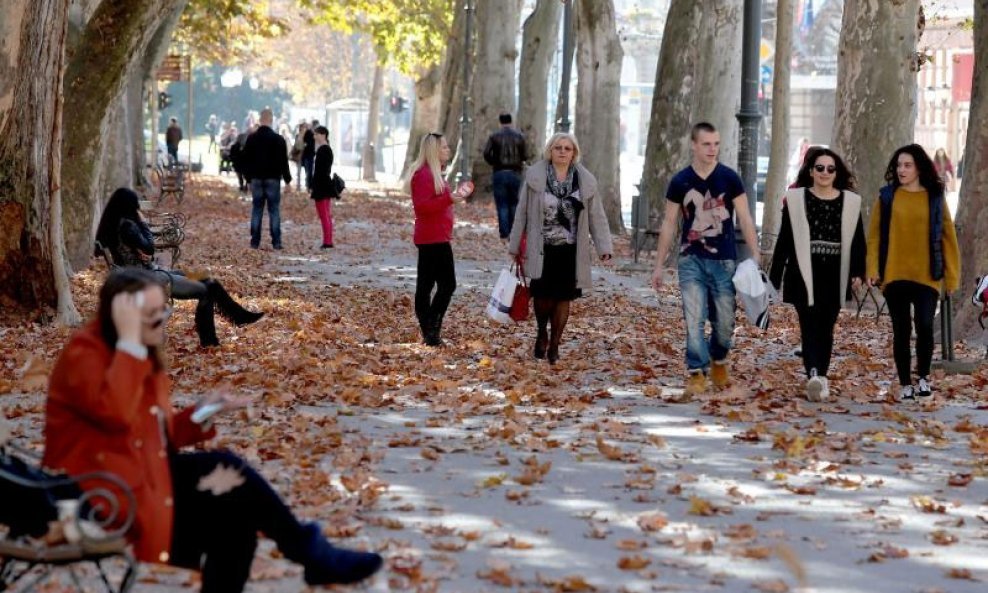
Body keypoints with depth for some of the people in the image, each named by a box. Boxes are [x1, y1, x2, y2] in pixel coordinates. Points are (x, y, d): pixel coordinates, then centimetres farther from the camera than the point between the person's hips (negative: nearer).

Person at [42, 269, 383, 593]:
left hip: (142, 473, 9)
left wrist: (200, 414, -3)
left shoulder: (145, 356, 12)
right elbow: (116, 415, -35)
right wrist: (129, 341, -31)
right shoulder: (84, 354, -16)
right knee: (228, 475, -16)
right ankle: (312, 554, 0)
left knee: (234, 516, -13)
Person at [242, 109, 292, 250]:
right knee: (274, 209, -1)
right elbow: (283, 160, -4)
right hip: (273, 179, -2)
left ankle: (255, 241, 2)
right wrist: (287, 179, 4)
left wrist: (248, 178, 17)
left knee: (257, 209, 6)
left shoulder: (251, 139, 4)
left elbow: (246, 160, 9)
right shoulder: (278, 139, -6)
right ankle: (276, 242, -5)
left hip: (256, 179, 3)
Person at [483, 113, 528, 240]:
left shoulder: (495, 136, -3)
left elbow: (486, 153, -11)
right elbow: (525, 155, -3)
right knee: (514, 204, 11)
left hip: (500, 173, -1)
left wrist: (494, 163, 6)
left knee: (502, 205, 1)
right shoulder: (519, 136, 1)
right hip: (515, 173, 2)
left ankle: (504, 234, -5)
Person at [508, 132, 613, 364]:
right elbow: (522, 213, 3)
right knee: (543, 295, -3)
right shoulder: (535, 177, -2)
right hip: (542, 249, -1)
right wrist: (516, 247, 3)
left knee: (563, 297, 5)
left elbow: (596, 216, 5)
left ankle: (554, 345, 18)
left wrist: (604, 247, -4)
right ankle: (541, 334, 26)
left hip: (570, 250, 2)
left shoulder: (585, 180, 2)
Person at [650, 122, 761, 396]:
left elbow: (745, 219, 0)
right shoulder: (680, 182, 2)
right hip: (691, 260, 0)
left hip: (724, 260, 0)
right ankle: (697, 373, -4)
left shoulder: (729, 178, -2)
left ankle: (719, 361, 32)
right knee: (694, 320, -9)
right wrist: (659, 265, 8)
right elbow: (669, 224, 8)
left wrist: (755, 255, -7)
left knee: (724, 321, 6)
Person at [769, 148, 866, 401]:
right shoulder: (795, 199, 5)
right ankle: (814, 375, -23)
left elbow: (858, 240, 8)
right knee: (809, 325, -11)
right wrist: (775, 277, 4)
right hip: (804, 274, -2)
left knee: (826, 328, 4)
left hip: (834, 276, 2)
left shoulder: (851, 202, 8)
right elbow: (784, 239, 6)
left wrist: (858, 272, -3)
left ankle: (820, 379, 6)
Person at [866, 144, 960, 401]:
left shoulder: (935, 197, 4)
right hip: (894, 275, 1)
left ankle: (923, 377, 9)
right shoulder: (887, 196, 4)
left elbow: (948, 237, 4)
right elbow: (875, 234, 3)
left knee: (924, 326, -13)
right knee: (901, 331, 5)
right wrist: (873, 269, -8)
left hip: (926, 276, -1)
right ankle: (905, 384, 16)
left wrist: (952, 275, 0)